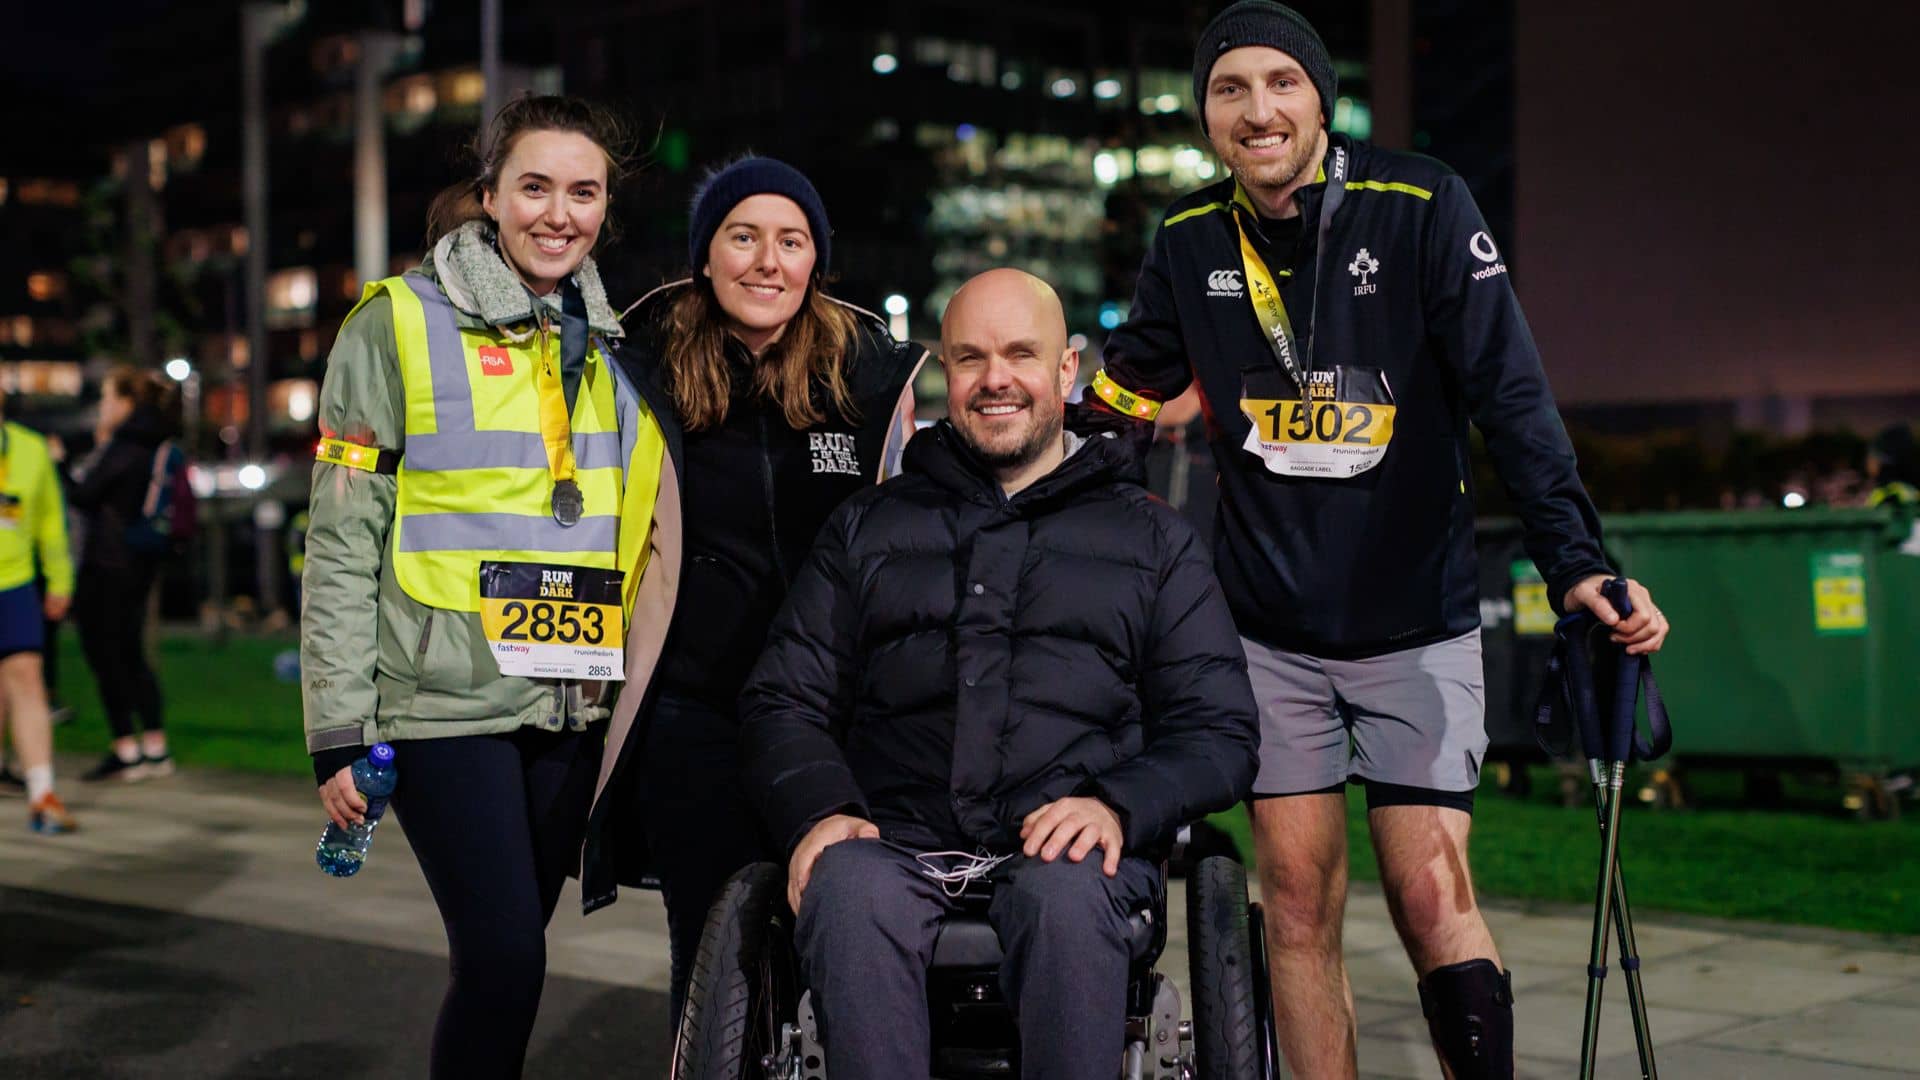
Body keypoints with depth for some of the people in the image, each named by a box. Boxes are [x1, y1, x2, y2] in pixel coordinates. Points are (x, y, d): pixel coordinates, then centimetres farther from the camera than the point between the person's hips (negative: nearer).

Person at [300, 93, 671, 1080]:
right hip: (445, 702, -5)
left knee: (508, 953, 9)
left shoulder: (612, 347, 13)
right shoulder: (402, 323, -2)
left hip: (571, 704, 5)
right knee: (505, 958, -12)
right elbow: (341, 538, -4)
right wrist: (340, 730, -8)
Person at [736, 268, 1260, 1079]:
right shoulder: (866, 528, 23)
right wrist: (819, 809, -6)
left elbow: (1218, 731, 11)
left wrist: (1118, 805, -10)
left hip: (1068, 843, -1)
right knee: (848, 893, -34)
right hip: (895, 839, 1)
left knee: (1067, 898, -36)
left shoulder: (1154, 539, 19)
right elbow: (783, 701, 16)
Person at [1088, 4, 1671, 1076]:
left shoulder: (1421, 206, -10)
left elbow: (1511, 395, -14)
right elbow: (1131, 383, 16)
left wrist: (1576, 560, -24)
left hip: (1416, 618, -3)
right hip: (1272, 631, 3)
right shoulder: (1189, 241, 1)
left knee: (1432, 895, -7)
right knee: (1299, 902, 5)